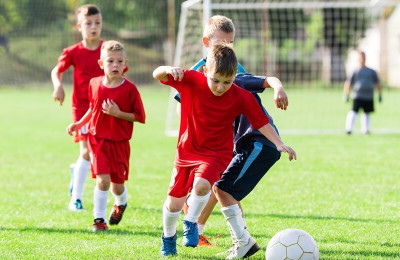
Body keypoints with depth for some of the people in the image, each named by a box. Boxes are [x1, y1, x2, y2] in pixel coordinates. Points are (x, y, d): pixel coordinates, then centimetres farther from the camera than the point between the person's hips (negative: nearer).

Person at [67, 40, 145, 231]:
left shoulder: (129, 89, -12)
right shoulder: (94, 84, -1)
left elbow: (140, 117, -10)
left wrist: (118, 113, -21)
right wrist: (79, 124, 11)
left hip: (119, 142, -1)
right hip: (97, 139, 1)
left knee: (117, 185, 10)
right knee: (102, 180, -14)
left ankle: (121, 204, 45)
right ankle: (99, 219, -2)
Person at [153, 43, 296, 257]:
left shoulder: (241, 97, -16)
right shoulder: (191, 81, -15)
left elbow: (261, 122, -10)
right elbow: (157, 75, -15)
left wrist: (279, 144, -20)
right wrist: (168, 69, -36)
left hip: (216, 153, -2)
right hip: (187, 150, 2)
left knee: (201, 185, -31)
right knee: (173, 202, 7)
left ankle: (191, 223, -3)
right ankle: (168, 237, 37)